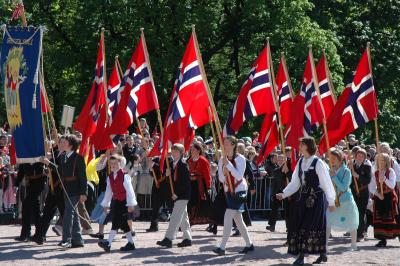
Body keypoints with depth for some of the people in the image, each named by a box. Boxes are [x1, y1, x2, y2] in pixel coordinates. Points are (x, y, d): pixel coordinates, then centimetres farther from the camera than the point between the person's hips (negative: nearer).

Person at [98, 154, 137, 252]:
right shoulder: (110, 177, 10)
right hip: (116, 202, 7)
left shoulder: (124, 176, -11)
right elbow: (108, 191, 18)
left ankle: (108, 243, -20)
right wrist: (106, 204, 19)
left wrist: (130, 204, -15)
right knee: (123, 224, 9)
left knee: (116, 222, -14)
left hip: (124, 202, -7)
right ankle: (130, 243, 16)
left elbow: (129, 190, -12)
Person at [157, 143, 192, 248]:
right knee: (183, 217, 14)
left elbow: (186, 182, -17)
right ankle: (187, 238, 20)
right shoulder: (174, 165, 12)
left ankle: (168, 239, -15)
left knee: (175, 217, -11)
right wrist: (168, 175, -8)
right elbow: (174, 179, 13)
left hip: (182, 195, -9)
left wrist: (177, 193, -18)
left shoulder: (183, 165, -13)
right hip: (177, 195, 9)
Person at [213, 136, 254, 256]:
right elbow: (221, 179, 4)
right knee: (238, 219, 11)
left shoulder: (240, 159, -10)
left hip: (239, 191, -6)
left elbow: (239, 176, -18)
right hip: (228, 191, 6)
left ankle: (222, 247, -18)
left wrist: (229, 165, -24)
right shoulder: (222, 160, 4)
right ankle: (249, 244, 24)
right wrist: (224, 171, -17)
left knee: (228, 217, -16)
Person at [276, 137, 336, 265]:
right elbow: (295, 182, 12)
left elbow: (326, 183, -7)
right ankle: (300, 255, 6)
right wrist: (284, 194, 0)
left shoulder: (318, 163, -10)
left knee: (313, 225, -7)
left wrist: (331, 201, -7)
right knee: (298, 225, 2)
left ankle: (322, 254, 4)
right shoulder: (300, 162, 9)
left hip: (316, 198, -6)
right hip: (302, 197, 6)